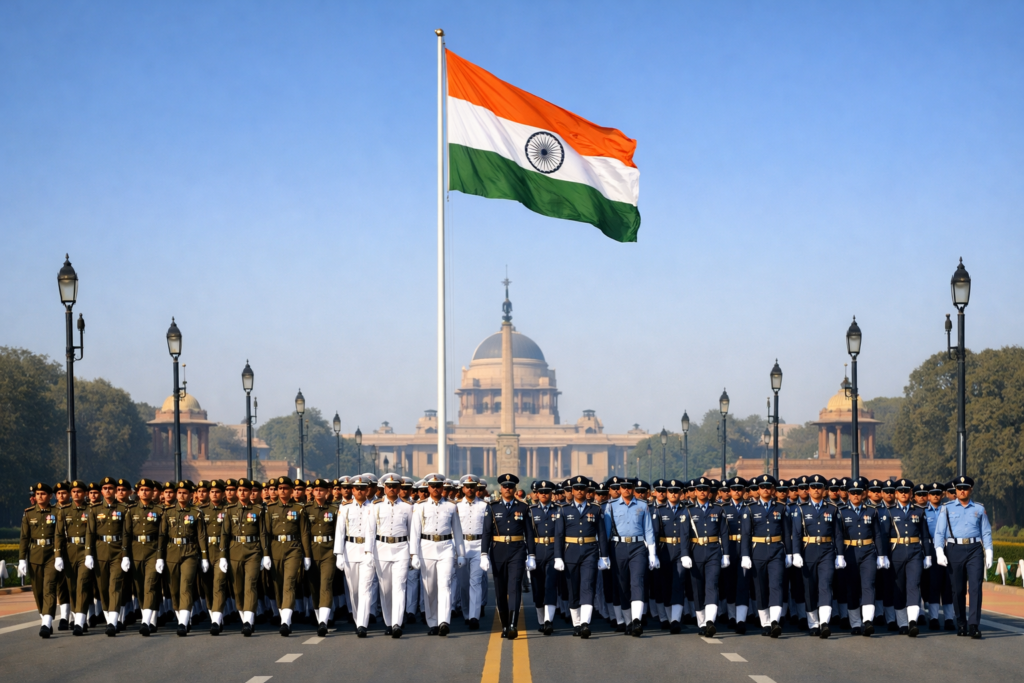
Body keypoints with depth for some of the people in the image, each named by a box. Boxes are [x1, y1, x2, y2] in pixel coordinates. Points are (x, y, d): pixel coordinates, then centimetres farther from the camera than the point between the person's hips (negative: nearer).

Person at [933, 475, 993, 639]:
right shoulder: (947, 508, 9)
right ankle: (961, 625, 13)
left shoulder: (979, 509, 12)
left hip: (975, 550, 0)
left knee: (975, 587, -11)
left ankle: (974, 625, -14)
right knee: (958, 590, 3)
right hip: (954, 550, 0)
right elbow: (939, 532, 5)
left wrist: (989, 553, 3)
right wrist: (939, 552, -7)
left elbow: (986, 533, 13)